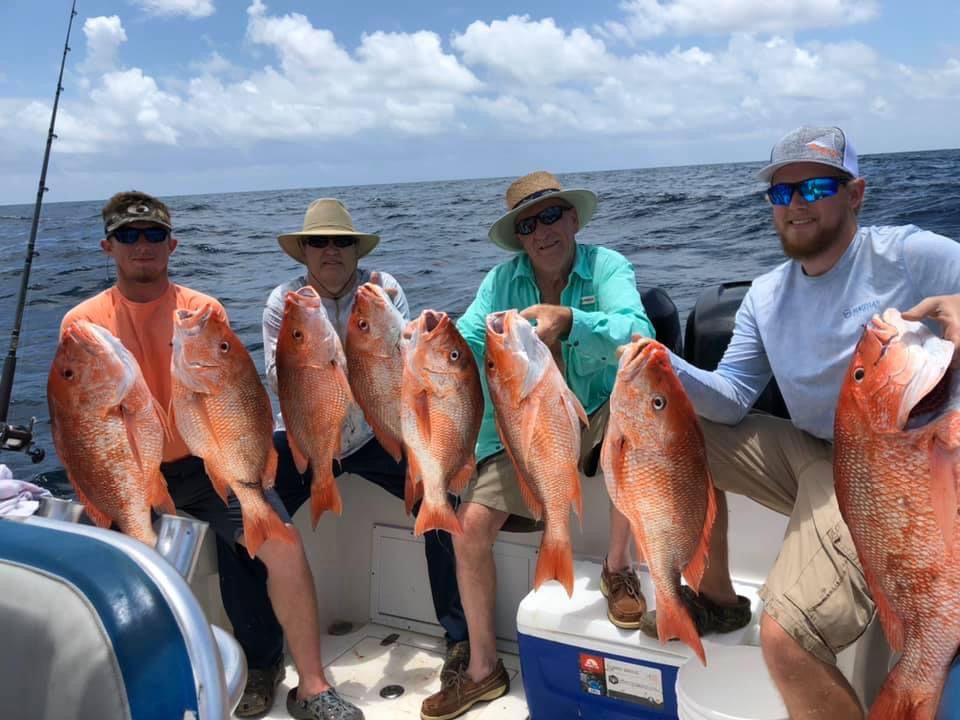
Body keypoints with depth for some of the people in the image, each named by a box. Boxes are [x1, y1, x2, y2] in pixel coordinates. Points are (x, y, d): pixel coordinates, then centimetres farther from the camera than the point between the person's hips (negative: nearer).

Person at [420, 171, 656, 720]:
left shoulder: (607, 268, -11)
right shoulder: (503, 279, -2)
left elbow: (637, 334, -30)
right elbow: (466, 342, -13)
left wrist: (567, 319, -47)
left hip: (595, 420, -2)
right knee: (470, 526, -10)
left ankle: (619, 568, -14)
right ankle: (483, 669, 10)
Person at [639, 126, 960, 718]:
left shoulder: (905, 255, -10)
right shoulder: (765, 296, 9)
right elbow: (733, 398, 3)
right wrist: (668, 368, -17)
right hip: (809, 451, 8)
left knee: (786, 642, -28)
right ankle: (715, 597, 17)